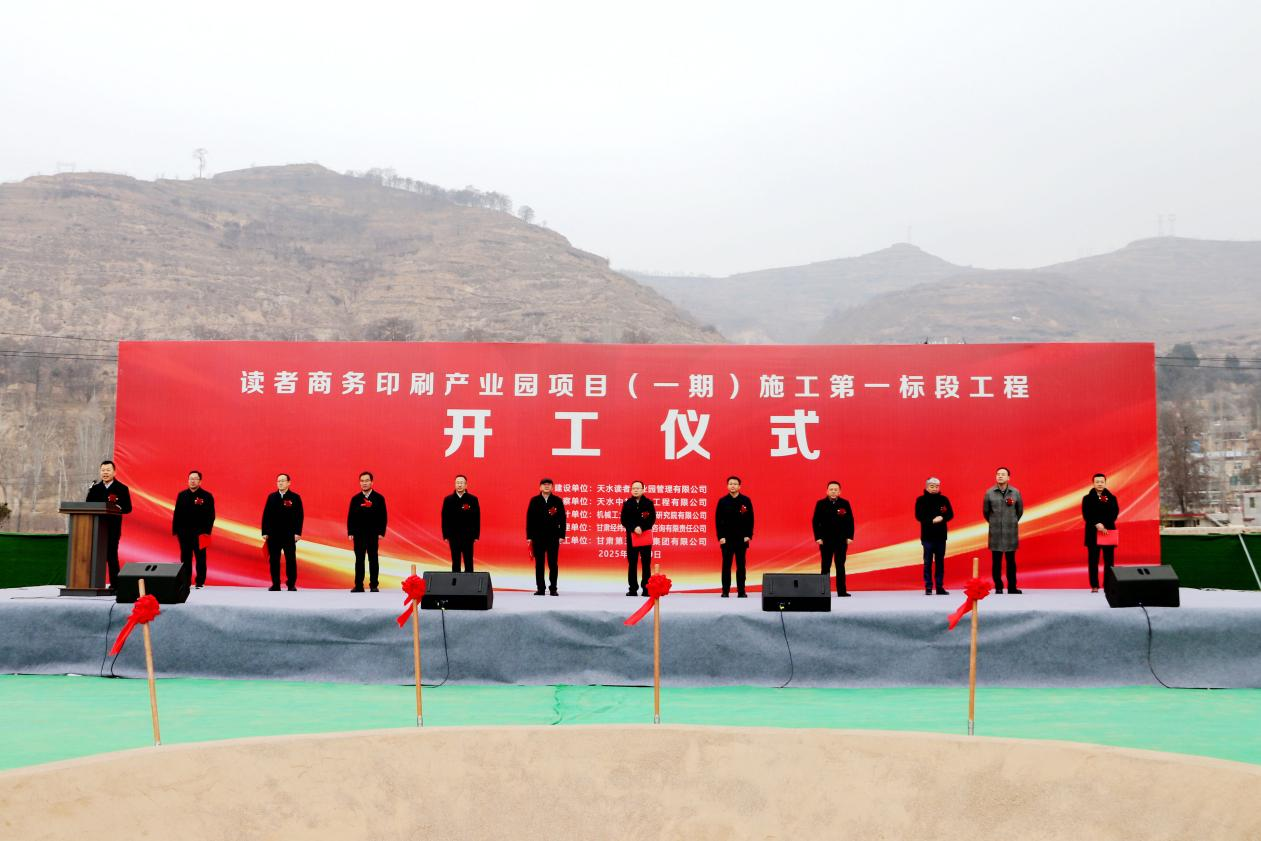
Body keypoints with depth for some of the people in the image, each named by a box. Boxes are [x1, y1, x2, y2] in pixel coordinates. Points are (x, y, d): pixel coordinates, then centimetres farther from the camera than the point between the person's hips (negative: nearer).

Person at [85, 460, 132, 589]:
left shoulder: (122, 489, 3)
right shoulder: (95, 488, 15)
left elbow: (128, 508, -1)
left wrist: (119, 509, -21)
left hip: (113, 526, -4)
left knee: (111, 554, -5)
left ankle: (114, 584, -2)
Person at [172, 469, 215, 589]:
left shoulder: (207, 496, -1)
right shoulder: (182, 495, 9)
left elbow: (211, 515, -3)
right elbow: (177, 514, 9)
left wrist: (207, 531, -11)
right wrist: (175, 530, 3)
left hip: (199, 533, -3)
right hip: (184, 532, 3)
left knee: (200, 558, 1)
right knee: (185, 558, 7)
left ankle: (200, 582, 6)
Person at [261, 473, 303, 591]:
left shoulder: (295, 497, 0)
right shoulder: (271, 497, 8)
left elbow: (299, 516, -3)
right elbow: (266, 515, 7)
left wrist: (298, 532, -10)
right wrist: (265, 532, 1)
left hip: (289, 535, -3)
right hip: (273, 535, 3)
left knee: (291, 560, 0)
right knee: (273, 560, 4)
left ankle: (291, 584, 7)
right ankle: (275, 584, 11)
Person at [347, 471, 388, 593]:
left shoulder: (379, 498, 1)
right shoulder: (355, 499, 6)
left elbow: (383, 517, 0)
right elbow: (350, 517, 6)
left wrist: (381, 533, -7)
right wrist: (350, 533, -2)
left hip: (373, 534, -1)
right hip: (358, 534, 1)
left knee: (373, 560, 3)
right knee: (359, 560, 3)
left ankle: (373, 586, 7)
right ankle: (358, 585, 6)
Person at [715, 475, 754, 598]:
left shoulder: (746, 501, 1)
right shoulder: (722, 501, 1)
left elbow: (750, 519, 2)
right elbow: (718, 520, 0)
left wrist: (748, 535, -4)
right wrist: (720, 537, -7)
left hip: (742, 539, 0)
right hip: (726, 539, 0)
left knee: (741, 566, 4)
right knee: (726, 566, 3)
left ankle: (741, 591, 9)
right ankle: (725, 591, 8)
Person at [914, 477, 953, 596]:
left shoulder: (944, 499, 7)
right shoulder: (921, 500, -1)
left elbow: (950, 514, 5)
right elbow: (919, 516, -7)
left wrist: (942, 518, -15)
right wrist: (932, 521, -19)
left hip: (941, 535, 3)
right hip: (927, 536, -3)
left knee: (940, 562, 6)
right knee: (928, 562, -1)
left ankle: (940, 587, 11)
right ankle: (928, 588, 2)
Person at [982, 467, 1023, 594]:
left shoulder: (1015, 493, 0)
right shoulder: (989, 493, 0)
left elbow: (1020, 511, 12)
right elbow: (985, 511, 10)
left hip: (1011, 532, 0)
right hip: (995, 532, 0)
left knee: (1011, 561, 5)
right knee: (996, 561, 2)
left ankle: (1012, 587, 11)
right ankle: (998, 587, 8)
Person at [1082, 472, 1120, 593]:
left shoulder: (1112, 498, 8)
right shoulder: (1087, 498, 6)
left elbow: (1115, 513, -2)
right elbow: (1086, 515, -3)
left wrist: (1104, 525, -15)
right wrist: (1096, 524, -19)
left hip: (1108, 531, 1)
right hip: (1093, 533, -1)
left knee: (1109, 560, 0)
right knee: (1093, 560, -1)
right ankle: (1094, 586, 2)